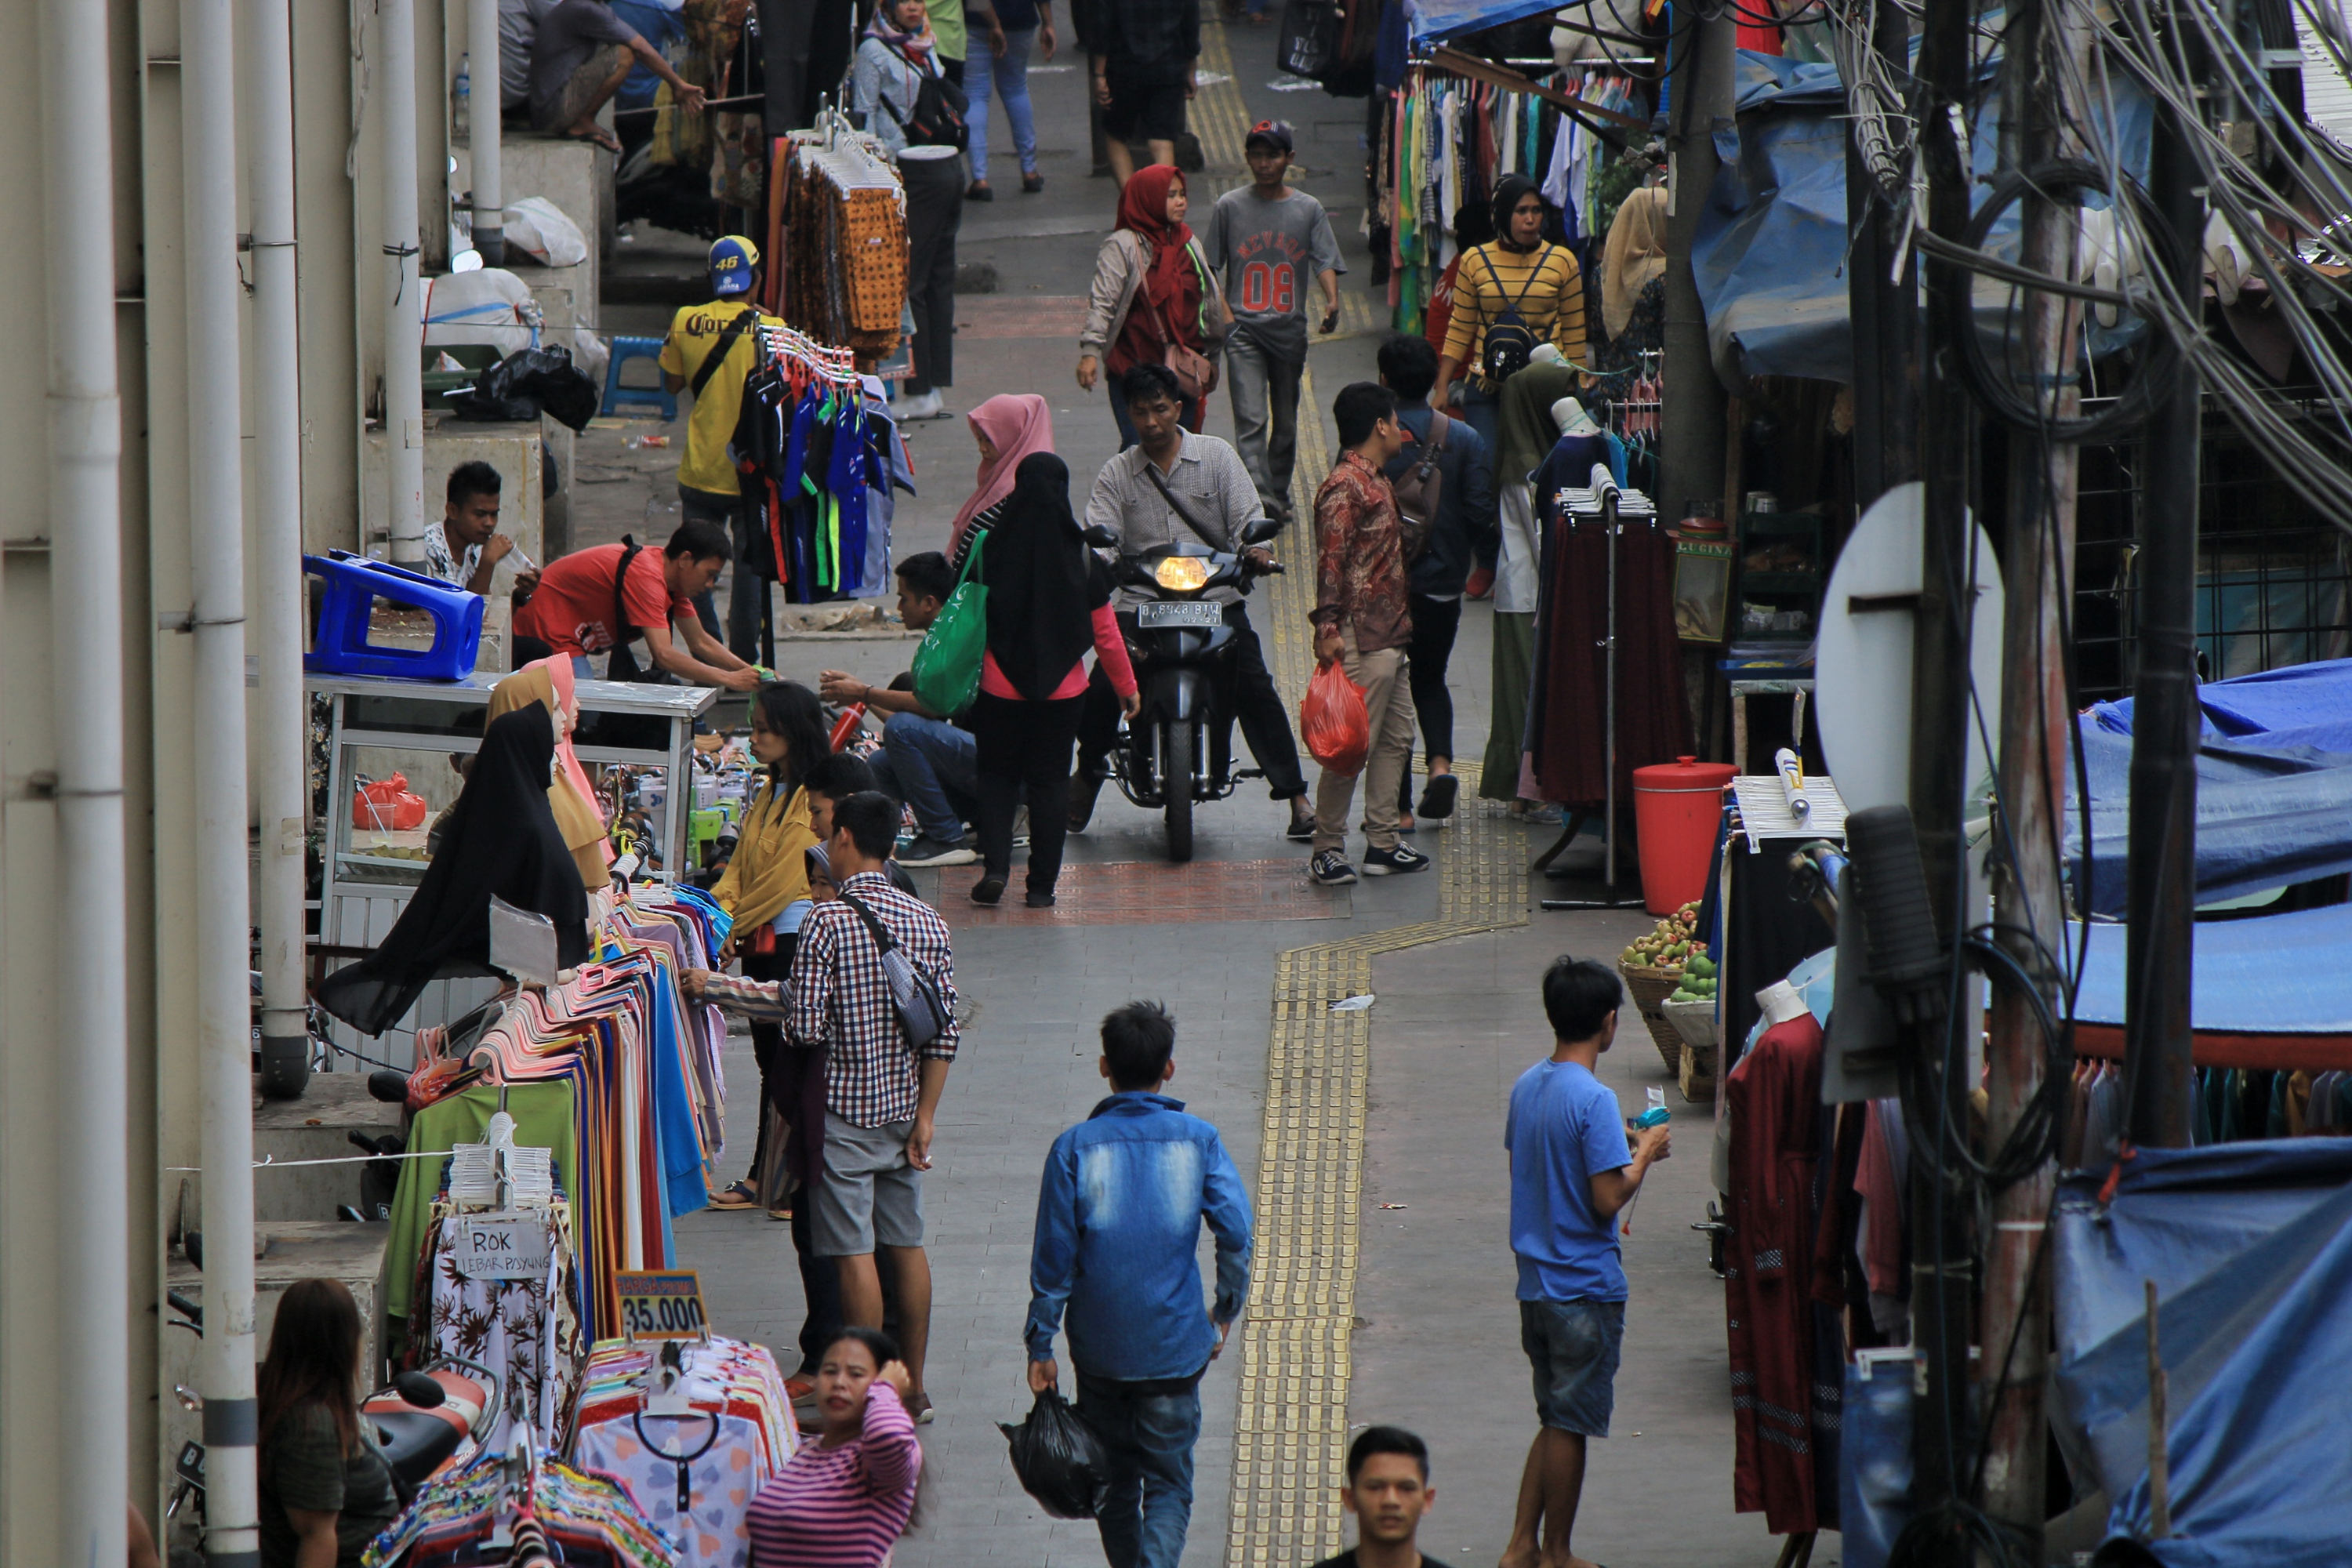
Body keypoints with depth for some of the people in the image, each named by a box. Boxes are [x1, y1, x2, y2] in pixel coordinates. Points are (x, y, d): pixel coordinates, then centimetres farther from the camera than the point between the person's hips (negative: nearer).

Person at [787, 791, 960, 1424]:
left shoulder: (826, 922, -15)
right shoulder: (926, 922, 1)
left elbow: (805, 1028, -17)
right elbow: (944, 1032, 0)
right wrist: (924, 1119, 3)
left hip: (845, 1110, -5)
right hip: (904, 1108, 5)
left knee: (855, 1253, -1)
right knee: (907, 1245, 13)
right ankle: (914, 1388, 19)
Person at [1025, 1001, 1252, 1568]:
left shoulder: (1074, 1148, -4)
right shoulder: (1198, 1141, -4)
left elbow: (1052, 1259, -5)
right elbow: (1236, 1231, -10)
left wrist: (1040, 1347, 2)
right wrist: (1226, 1310, 6)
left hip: (1100, 1350, 1)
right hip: (1175, 1346, -1)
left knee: (1115, 1481, 17)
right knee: (1169, 1484, 4)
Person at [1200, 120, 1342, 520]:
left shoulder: (1308, 210, 5)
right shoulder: (1230, 207, 3)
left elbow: (1325, 262, -3)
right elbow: (1210, 267, 8)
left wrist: (1332, 302, -21)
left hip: (1290, 331, 2)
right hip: (1243, 328, -2)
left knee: (1286, 422, 13)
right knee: (1251, 419, -15)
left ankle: (1279, 494, 27)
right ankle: (1259, 497, -25)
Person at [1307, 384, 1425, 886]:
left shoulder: (1377, 482, 18)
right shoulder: (1345, 486, -13)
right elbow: (1331, 560, -21)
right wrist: (1328, 627, -27)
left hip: (1391, 635, 11)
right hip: (1362, 638, -11)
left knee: (1396, 739, 12)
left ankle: (1382, 843, 17)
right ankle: (1327, 849, -4)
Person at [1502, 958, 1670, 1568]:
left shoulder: (1527, 1087, 6)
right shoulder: (1594, 1100, -19)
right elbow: (1608, 1199, -22)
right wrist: (1644, 1154, -5)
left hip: (1535, 1283, 8)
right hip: (1586, 1286, -8)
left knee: (1556, 1420, 16)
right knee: (1569, 1425, 3)